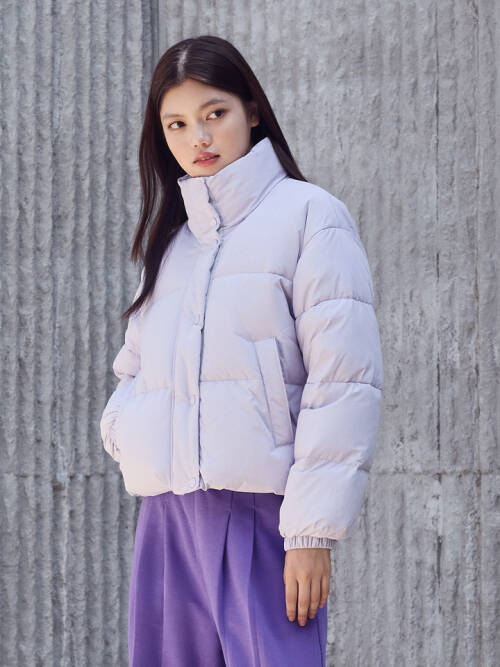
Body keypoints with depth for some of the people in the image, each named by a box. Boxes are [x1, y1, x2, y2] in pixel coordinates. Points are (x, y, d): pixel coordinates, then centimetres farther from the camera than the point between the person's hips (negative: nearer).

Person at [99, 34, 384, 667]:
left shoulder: (307, 214, 0)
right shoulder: (167, 236, 20)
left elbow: (344, 380, -8)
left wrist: (312, 532, -14)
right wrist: (125, 426, 3)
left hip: (264, 513, -6)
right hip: (167, 515, 6)